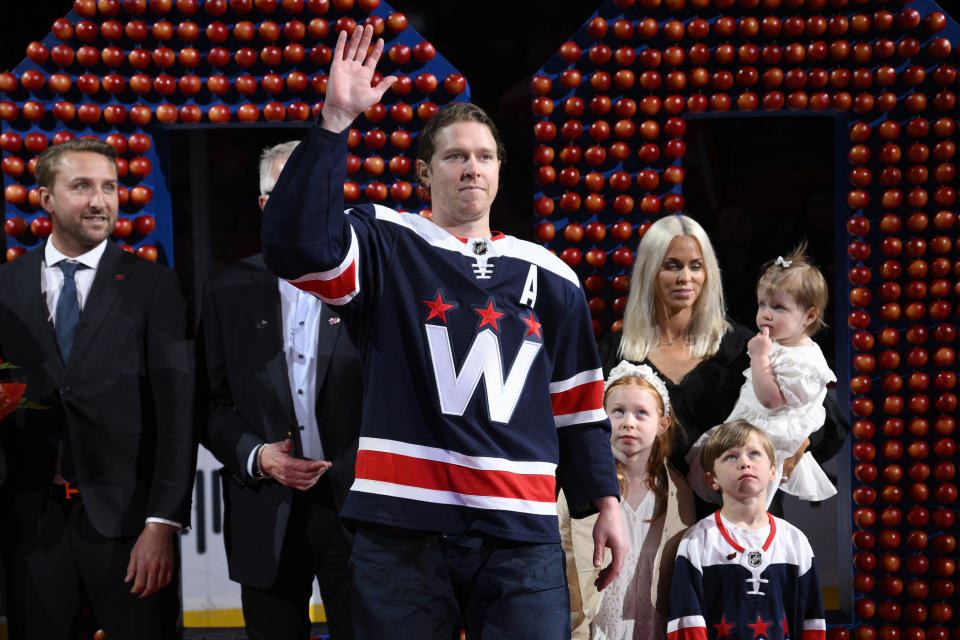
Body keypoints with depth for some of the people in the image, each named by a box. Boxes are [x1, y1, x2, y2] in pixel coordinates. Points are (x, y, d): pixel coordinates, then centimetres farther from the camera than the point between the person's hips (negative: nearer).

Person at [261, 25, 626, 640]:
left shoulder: (549, 277, 15)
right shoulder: (385, 247, 5)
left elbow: (578, 403, 18)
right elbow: (296, 241, -15)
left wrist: (606, 503, 13)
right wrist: (336, 120, -19)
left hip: (522, 533, 2)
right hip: (403, 527, -2)